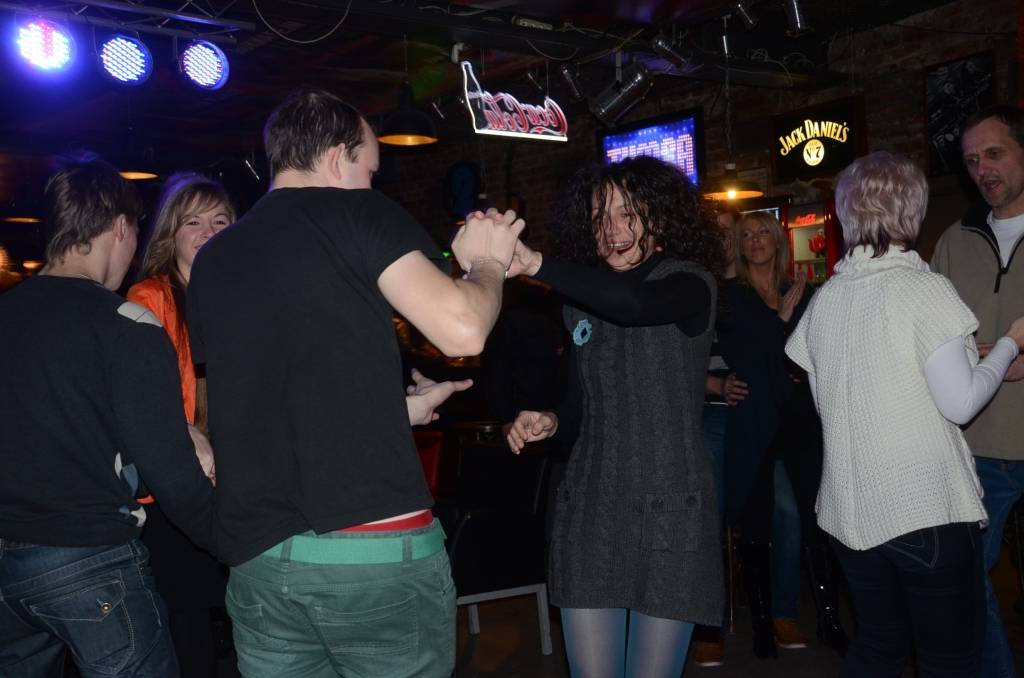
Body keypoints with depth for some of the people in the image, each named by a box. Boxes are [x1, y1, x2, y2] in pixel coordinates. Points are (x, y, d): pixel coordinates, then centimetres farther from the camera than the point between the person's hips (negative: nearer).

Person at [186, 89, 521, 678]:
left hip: (257, 560, 6)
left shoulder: (212, 258, 15)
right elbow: (463, 330, -14)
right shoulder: (357, 214, -3)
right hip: (376, 549, -5)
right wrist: (488, 261, 7)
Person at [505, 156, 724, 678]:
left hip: (670, 512, -4)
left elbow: (635, 303, -28)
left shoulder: (688, 283, -3)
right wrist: (551, 421, -1)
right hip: (588, 508, 4)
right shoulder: (583, 302, 12)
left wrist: (536, 263, -32)